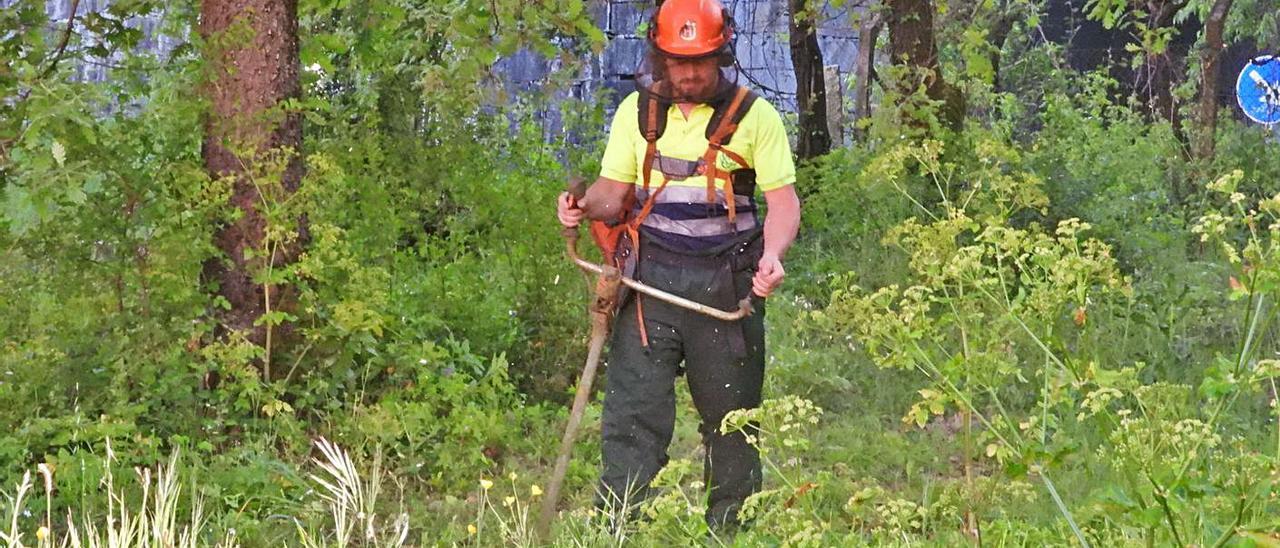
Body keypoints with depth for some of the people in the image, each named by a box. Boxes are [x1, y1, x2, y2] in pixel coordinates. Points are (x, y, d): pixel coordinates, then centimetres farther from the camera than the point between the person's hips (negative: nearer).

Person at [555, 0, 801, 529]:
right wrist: (583, 206, -13)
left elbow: (783, 199, -4)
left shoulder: (755, 116, 0)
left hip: (726, 286, -1)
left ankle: (730, 531, 20)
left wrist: (772, 255, -23)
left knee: (731, 417, 9)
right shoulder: (637, 112, 8)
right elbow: (614, 191, 11)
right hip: (651, 283, 1)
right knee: (632, 410, -8)